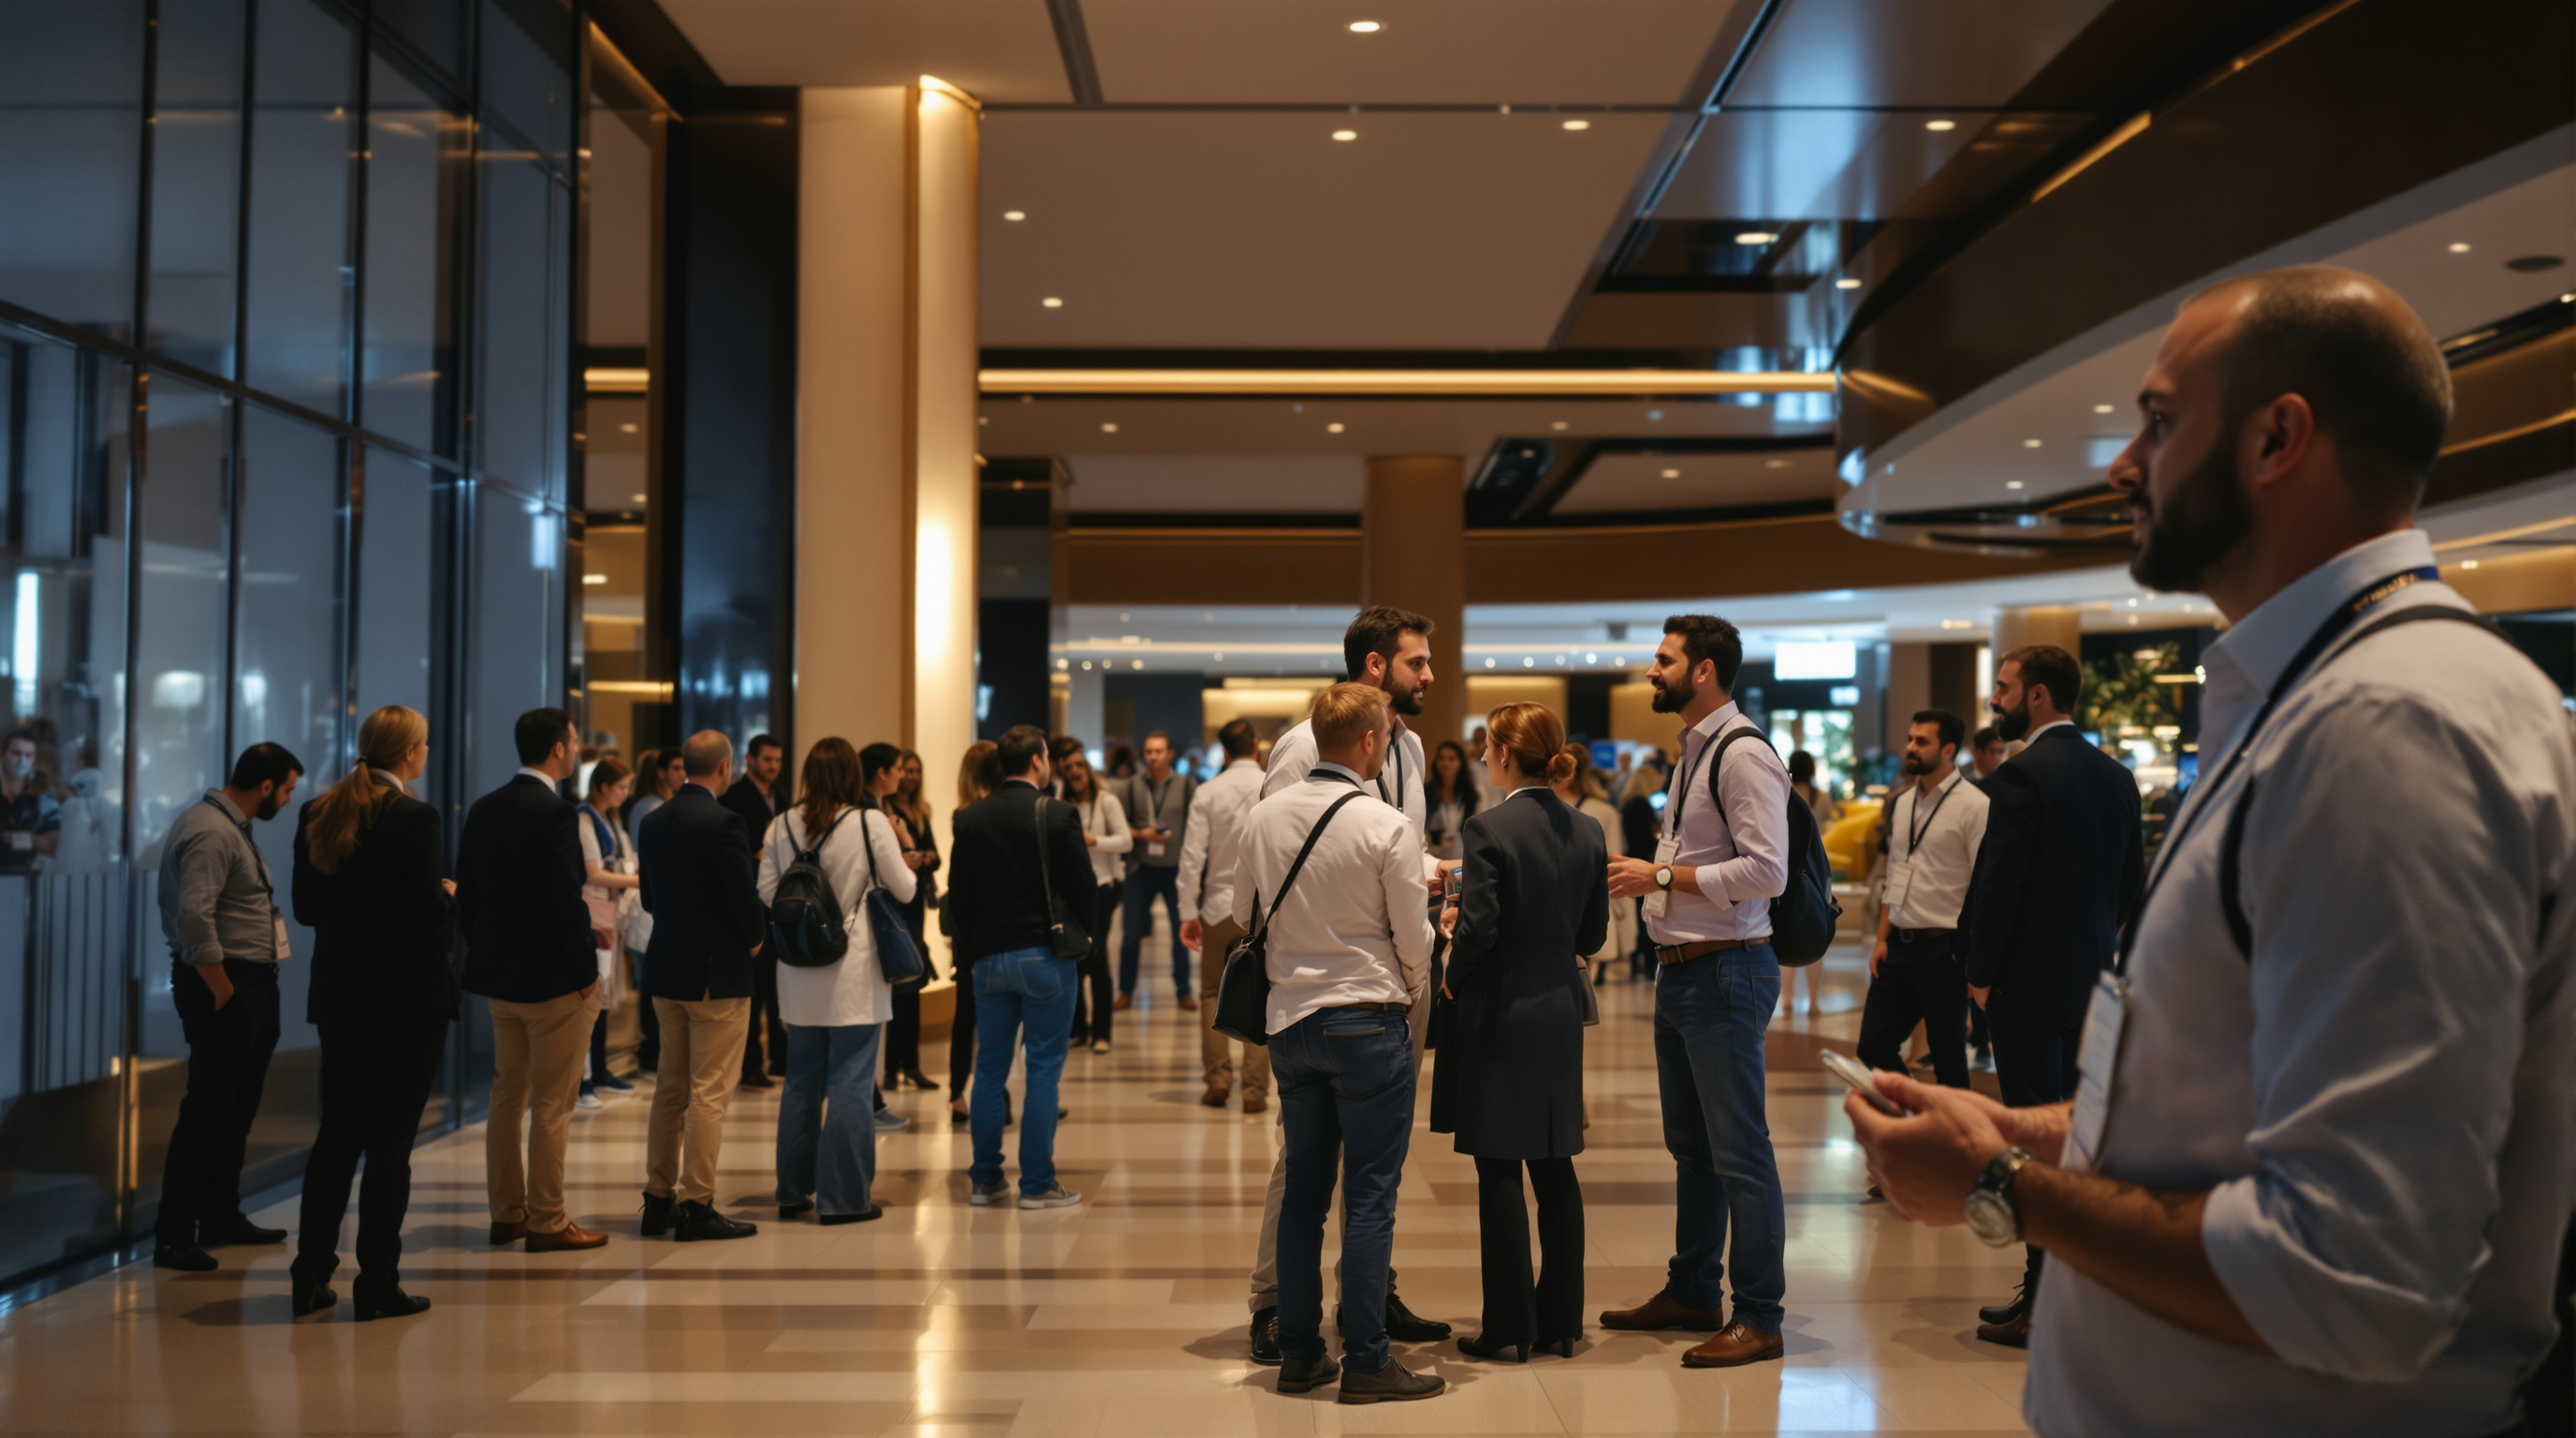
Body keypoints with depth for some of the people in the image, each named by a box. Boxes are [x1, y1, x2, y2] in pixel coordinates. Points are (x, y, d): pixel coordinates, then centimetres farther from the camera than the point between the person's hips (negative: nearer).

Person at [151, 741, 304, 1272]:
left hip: (252, 981, 10)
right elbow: (194, 918, -26)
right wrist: (222, 990, -20)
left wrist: (256, 989, 15)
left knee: (236, 1109, 17)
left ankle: (221, 1217, 28)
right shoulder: (210, 832, -18)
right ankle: (174, 1234, 1)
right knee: (207, 1111, -5)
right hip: (224, 982, -10)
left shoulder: (232, 826, 15)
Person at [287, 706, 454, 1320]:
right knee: (390, 1141, 1)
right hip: (407, 998, -6)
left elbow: (306, 907, 9)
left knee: (337, 1133, 15)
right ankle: (378, 1285, 6)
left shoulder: (317, 814, 4)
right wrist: (449, 896, 2)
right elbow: (429, 917, -18)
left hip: (340, 995, 6)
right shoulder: (414, 818, -16)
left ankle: (310, 1276, 19)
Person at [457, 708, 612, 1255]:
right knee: (552, 1106, 0)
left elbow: (466, 894, 10)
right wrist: (586, 969, -11)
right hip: (554, 982, -8)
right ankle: (547, 1222, 6)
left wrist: (487, 953, 16)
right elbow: (566, 900, -22)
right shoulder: (556, 814, -18)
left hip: (499, 978, 8)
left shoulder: (483, 810, 6)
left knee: (507, 1096, 16)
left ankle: (506, 1212, 23)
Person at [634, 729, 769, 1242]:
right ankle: (696, 1205, 1)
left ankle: (658, 1199, 21)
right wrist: (756, 938, 0)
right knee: (709, 1093, -2)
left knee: (671, 1088, 15)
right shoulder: (724, 822, -17)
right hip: (717, 974, -8)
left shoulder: (654, 821, 7)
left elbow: (650, 896, 12)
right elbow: (745, 897, -19)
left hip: (666, 970, 8)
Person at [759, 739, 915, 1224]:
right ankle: (843, 1196, 2)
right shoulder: (872, 823, -11)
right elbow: (904, 889, -3)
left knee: (802, 1080, 15)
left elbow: (765, 893, 5)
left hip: (799, 972, 5)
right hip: (854, 970, -5)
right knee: (850, 1083, 1)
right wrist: (896, 850, 14)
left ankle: (793, 1191, 23)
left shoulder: (782, 826, 1)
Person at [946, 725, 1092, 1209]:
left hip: (989, 956, 4)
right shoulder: (1057, 815, -10)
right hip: (1045, 954, -4)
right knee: (1044, 1069, 1)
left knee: (989, 1069, 11)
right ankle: (1037, 1183, 3)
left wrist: (970, 948, 15)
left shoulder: (969, 818, 3)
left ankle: (985, 1180, 15)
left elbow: (958, 892, 6)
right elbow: (1081, 886, -7)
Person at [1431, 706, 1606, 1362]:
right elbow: (1592, 933, 9)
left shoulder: (1489, 829, -15)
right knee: (1554, 1165, 13)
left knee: (1499, 1170, 1)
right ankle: (1560, 1320, 19)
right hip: (1560, 1012, 6)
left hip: (1498, 1013, -6)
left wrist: (1453, 975, -1)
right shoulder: (1588, 833, 4)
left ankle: (1510, 1327, 6)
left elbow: (1479, 928, -19)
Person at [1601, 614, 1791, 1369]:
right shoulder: (1692, 753, 15)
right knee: (1690, 1144, 18)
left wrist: (1661, 876, -18)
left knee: (1738, 1151, -3)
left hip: (1725, 972, -10)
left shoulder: (1743, 756, -15)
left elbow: (1766, 871, -22)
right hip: (1680, 967, 10)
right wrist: (1645, 873, 5)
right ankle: (1692, 1292, 30)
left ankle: (1759, 1318, 5)